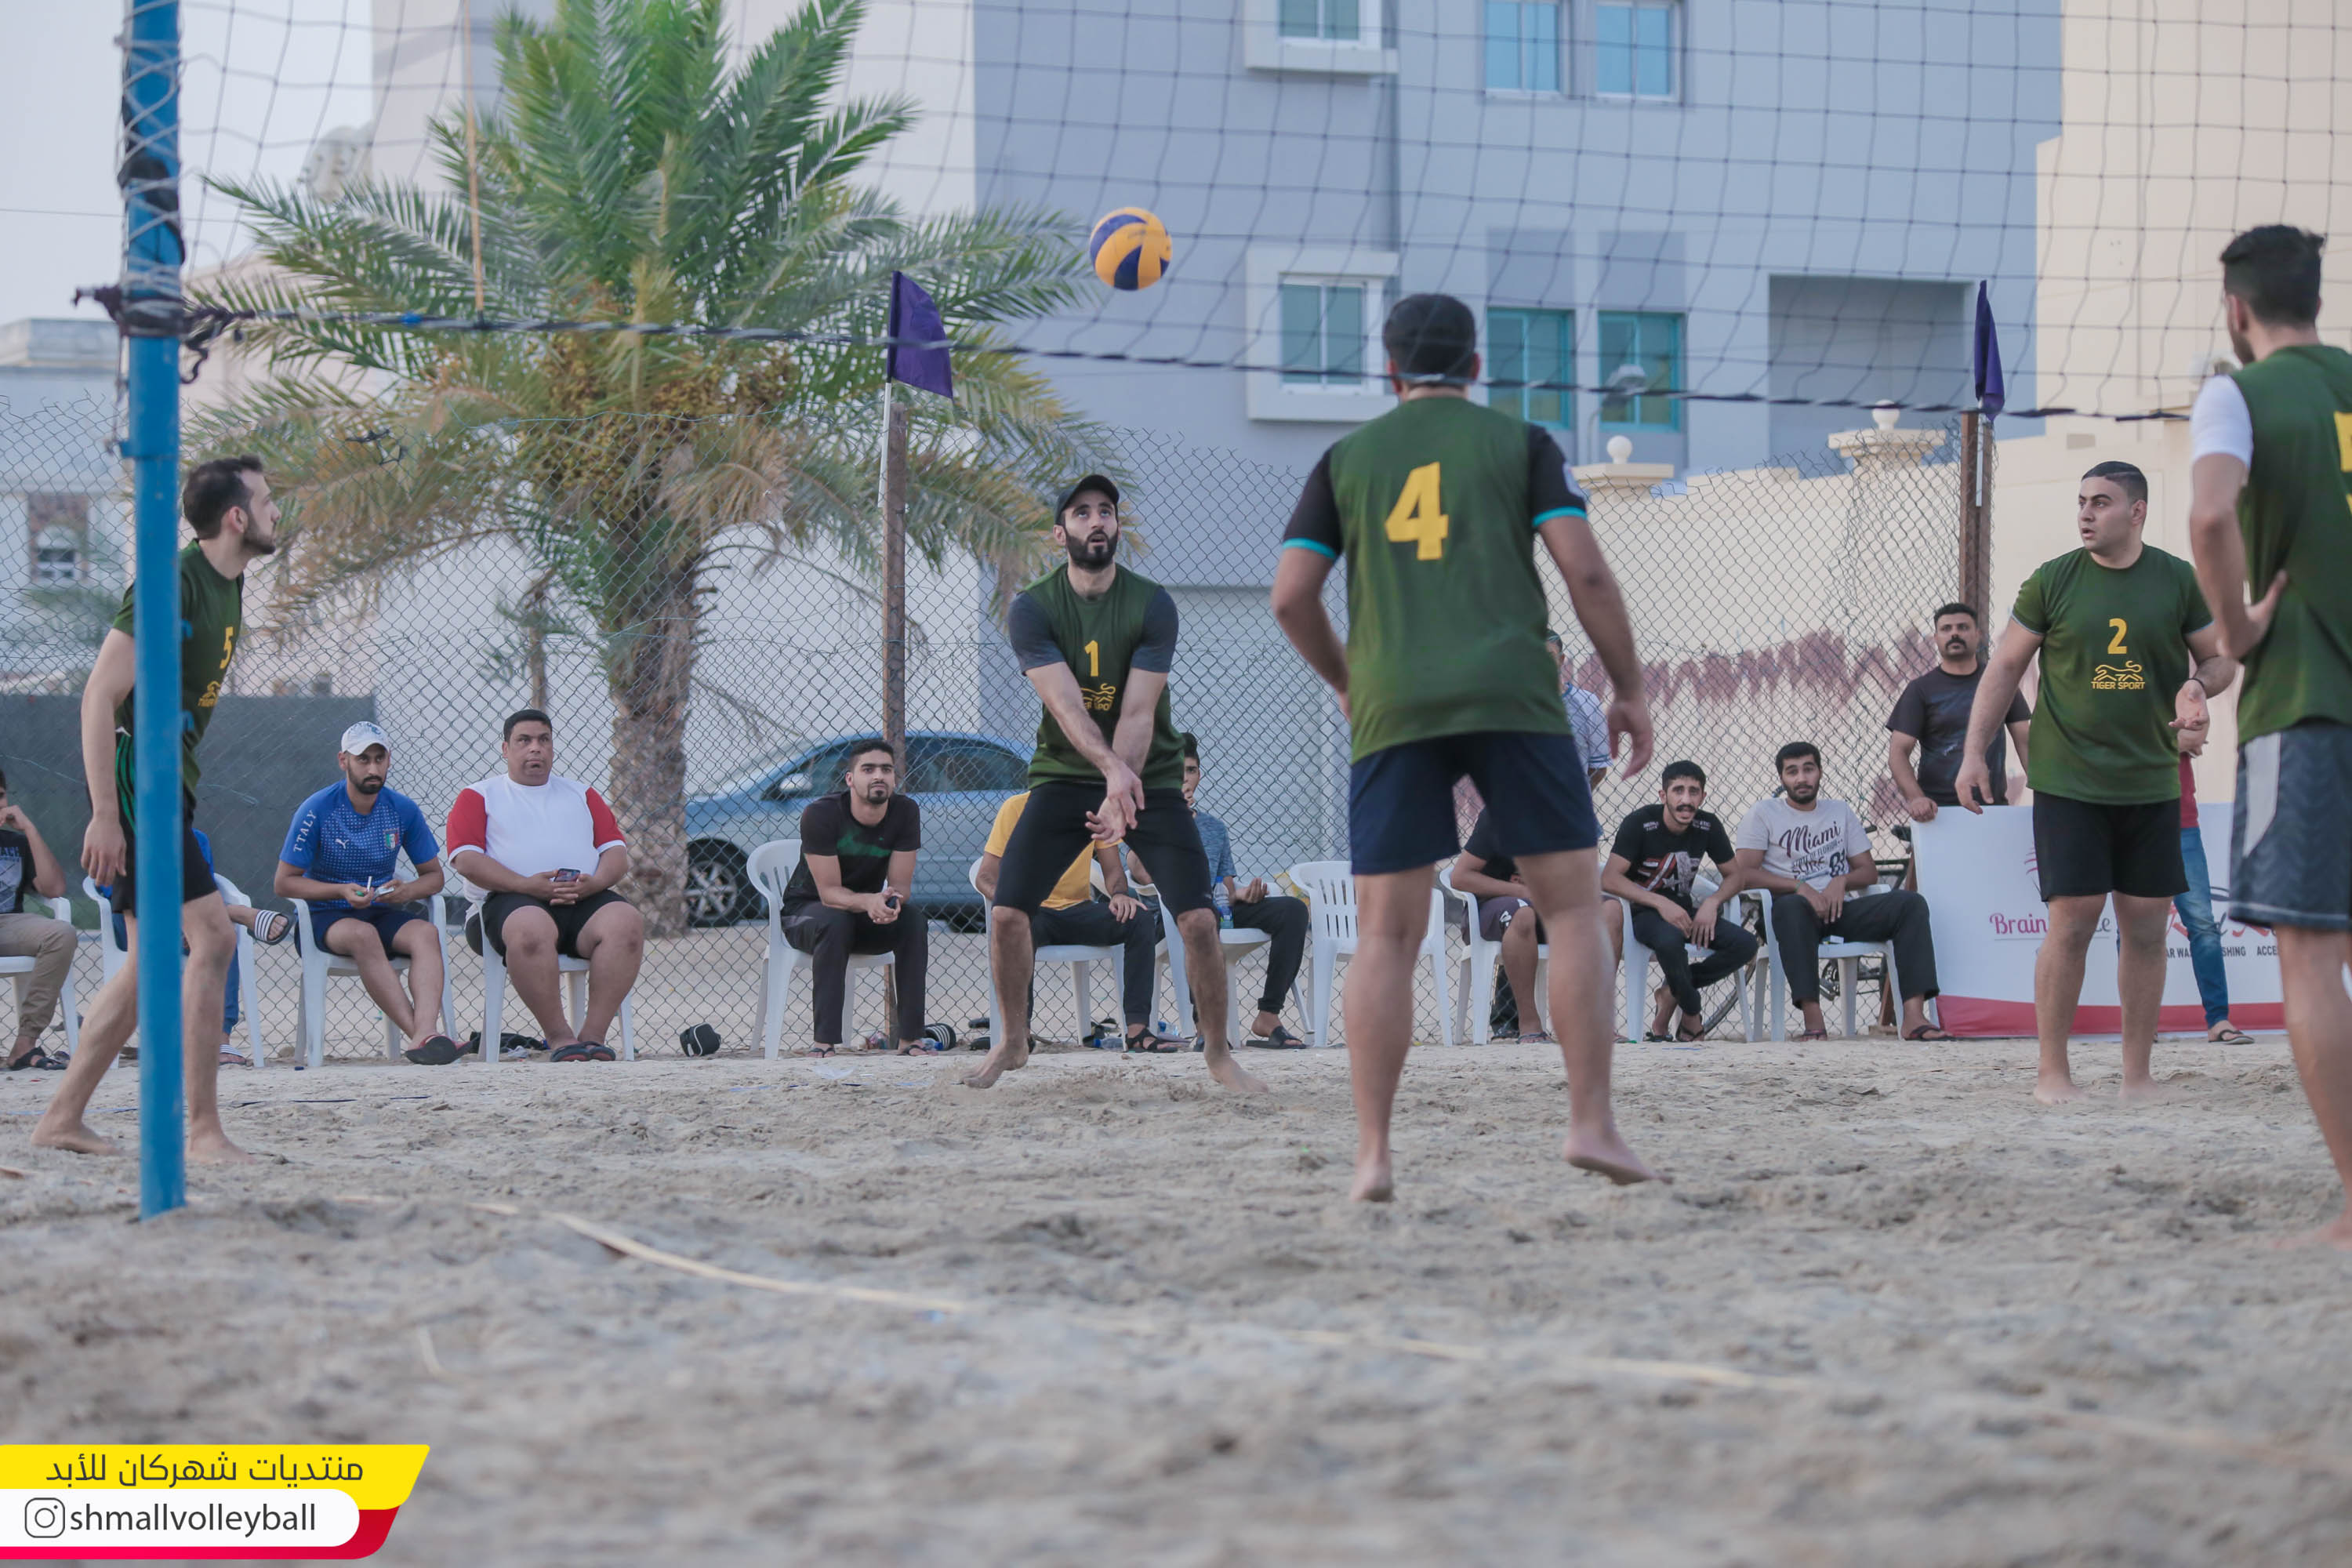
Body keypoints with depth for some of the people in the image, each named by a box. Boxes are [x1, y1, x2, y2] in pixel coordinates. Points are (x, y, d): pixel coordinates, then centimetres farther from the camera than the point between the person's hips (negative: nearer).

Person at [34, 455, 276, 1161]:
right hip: (133, 783, -10)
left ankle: (61, 1117, 17)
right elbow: (100, 697, -20)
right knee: (212, 937, -15)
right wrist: (105, 814, -23)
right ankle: (203, 1130, -14)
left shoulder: (228, 587, 13)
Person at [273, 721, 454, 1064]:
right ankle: (416, 1033, -47)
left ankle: (426, 1032, -52)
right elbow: (283, 883, -5)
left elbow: (433, 875, 12)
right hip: (327, 917, -3)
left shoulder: (403, 810, 4)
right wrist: (342, 891, -19)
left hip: (382, 912, 3)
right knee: (362, 935, -38)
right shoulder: (317, 811, -6)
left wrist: (407, 891, -12)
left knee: (426, 933, -30)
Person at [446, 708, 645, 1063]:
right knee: (530, 929, -40)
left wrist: (593, 883, -8)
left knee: (626, 922, -30)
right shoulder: (478, 796, 16)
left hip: (586, 900, 3)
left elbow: (617, 853, 17)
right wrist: (526, 885, -14)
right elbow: (467, 860, 1)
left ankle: (593, 1034, -31)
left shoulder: (581, 795, 26)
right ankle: (559, 1037, -33)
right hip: (511, 899, -3)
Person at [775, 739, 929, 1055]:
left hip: (866, 916, 4)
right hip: (807, 908, -4)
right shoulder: (821, 814, -24)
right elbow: (829, 892, -26)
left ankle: (910, 1039, -25)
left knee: (913, 920, -26)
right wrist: (869, 902, -47)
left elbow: (900, 885, -13)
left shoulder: (905, 812, -12)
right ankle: (825, 1042, -40)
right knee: (834, 922, -37)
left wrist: (892, 901, -39)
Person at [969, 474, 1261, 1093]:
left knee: (1198, 918, -14)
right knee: (1006, 910, -10)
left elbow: (1137, 714, -18)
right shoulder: (1032, 609, -9)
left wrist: (1120, 799, -32)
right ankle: (1013, 1041, 13)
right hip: (1064, 776, 1)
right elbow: (1066, 705, -23)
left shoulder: (1152, 605, -10)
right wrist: (1111, 768, -41)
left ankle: (1217, 1051, 3)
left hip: (1150, 776, -1)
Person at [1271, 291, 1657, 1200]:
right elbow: (1585, 570, -1)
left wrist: (1344, 683, 24)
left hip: (1394, 713, 1)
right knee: (1573, 906, 6)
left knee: (1385, 935, 2)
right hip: (1513, 699, -1)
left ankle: (1372, 1155, -6)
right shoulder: (1520, 445, 10)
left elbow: (1290, 597, 7)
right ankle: (1592, 1124, -3)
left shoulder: (1347, 460, 14)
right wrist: (1630, 691, 7)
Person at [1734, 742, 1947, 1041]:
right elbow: (1743, 873, -4)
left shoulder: (1840, 812, 22)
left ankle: (1914, 1017, -33)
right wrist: (1800, 886, -15)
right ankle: (1813, 1021, -48)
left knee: (1910, 902, -19)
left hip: (1838, 909, 4)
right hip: (1791, 913, -4)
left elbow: (1869, 871, 18)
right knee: (1792, 906, -41)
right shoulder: (1763, 813, 9)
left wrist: (1841, 882, -6)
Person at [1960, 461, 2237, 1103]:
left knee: (2146, 925, 4)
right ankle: (2053, 1071, 1)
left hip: (2151, 781, 2)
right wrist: (1974, 754, -1)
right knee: (2072, 918, -8)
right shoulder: (2052, 581, 0)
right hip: (2069, 780, -2)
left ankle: (2138, 1073, 13)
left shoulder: (2178, 580, 3)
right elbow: (2005, 667, 5)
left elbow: (2220, 659, 12)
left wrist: (2198, 684, -12)